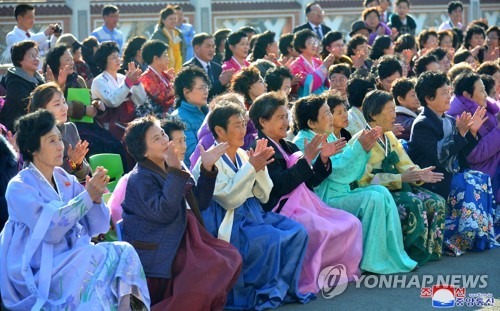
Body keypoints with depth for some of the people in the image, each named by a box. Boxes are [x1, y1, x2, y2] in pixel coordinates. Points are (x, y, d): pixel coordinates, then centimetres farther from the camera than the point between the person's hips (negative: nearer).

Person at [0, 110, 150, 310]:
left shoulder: (65, 180, 11)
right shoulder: (19, 187, -7)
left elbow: (95, 228, 8)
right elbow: (50, 229, -21)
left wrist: (97, 198, -11)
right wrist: (88, 195, -21)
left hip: (73, 258, 6)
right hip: (38, 273, -6)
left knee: (124, 251, -17)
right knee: (101, 258, -28)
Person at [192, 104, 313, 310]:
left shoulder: (242, 155, 10)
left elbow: (264, 196, 10)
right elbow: (229, 199, -21)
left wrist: (261, 167, -6)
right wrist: (251, 167, -21)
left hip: (253, 214, 8)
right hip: (228, 224, -8)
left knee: (297, 231, -9)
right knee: (272, 239, -29)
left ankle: (284, 287, 1)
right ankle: (263, 293, -10)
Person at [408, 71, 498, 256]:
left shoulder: (449, 121, 14)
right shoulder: (422, 124, -12)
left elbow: (462, 154, 15)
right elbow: (439, 156, -23)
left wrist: (472, 132, 2)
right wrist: (460, 133, -26)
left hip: (452, 175, 8)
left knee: (482, 179, -10)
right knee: (469, 185, -26)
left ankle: (482, 237, -8)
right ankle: (453, 241, -21)